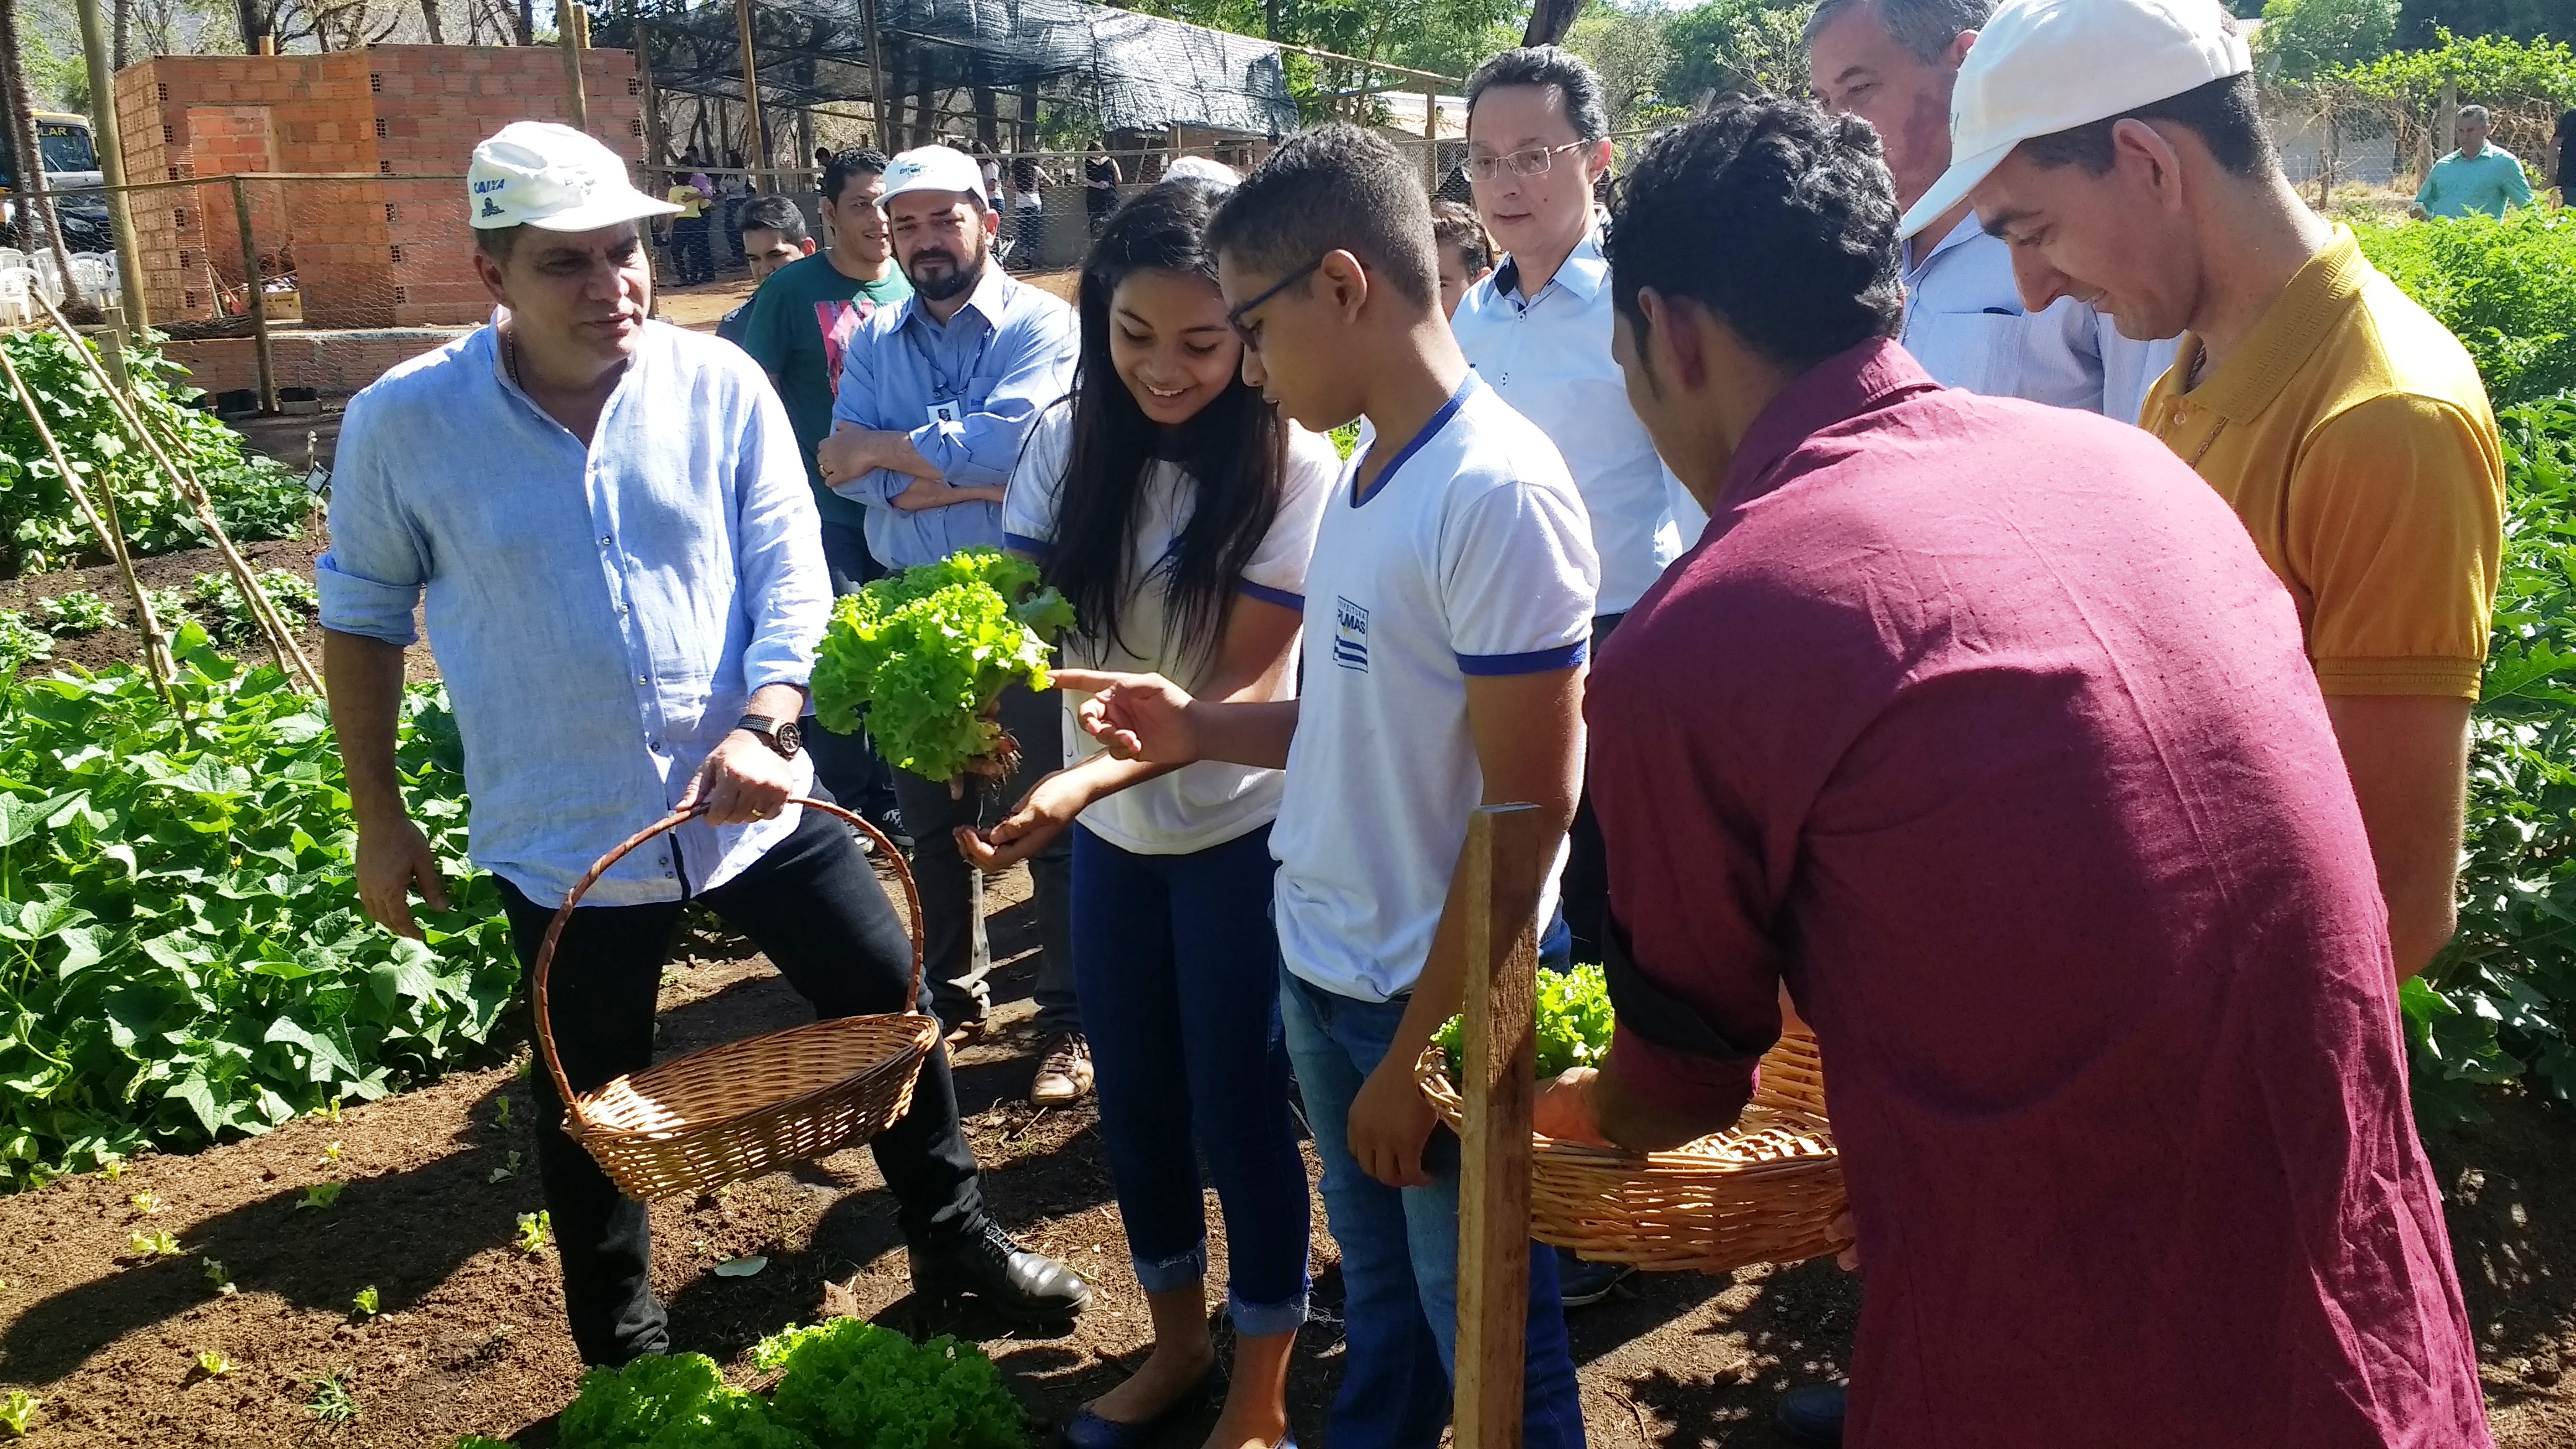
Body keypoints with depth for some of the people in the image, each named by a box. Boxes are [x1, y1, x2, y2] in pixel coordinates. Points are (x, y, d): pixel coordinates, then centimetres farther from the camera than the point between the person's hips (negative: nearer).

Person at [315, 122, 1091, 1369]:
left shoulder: (719, 386, -7)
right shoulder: (403, 425, -8)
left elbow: (790, 574, -5)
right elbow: (361, 618, 4)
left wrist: (764, 728, -21)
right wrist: (379, 818, 6)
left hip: (752, 803, 1)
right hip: (564, 839, -1)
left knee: (891, 1003, 11)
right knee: (592, 1105, 14)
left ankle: (954, 1241, 37)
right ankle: (623, 1354, 38)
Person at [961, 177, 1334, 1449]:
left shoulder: (1291, 465, -18)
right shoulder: (1070, 439, -5)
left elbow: (1250, 684, -20)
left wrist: (1091, 775, -34)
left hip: (1237, 830, -5)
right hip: (1109, 830, 5)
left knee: (1237, 1109, 5)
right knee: (1132, 1096, 17)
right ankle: (1178, 1343, 40)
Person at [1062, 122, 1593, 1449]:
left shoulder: (1498, 495, -21)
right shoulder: (1360, 481, 4)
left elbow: (1528, 812, -20)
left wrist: (1426, 1050, -16)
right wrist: (1198, 727, 0)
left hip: (1439, 1005, -7)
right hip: (1319, 972, 7)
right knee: (1377, 1304, 24)